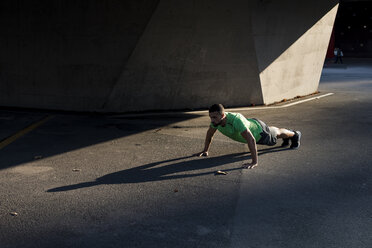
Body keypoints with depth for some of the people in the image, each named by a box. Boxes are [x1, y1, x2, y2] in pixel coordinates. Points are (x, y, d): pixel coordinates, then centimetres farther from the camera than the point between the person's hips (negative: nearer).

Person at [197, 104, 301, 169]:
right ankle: (286, 138, 69)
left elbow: (251, 140, -55)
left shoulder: (236, 120, -52)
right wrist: (205, 150, -3)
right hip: (250, 125, 7)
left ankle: (294, 134, 58)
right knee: (273, 132, 37)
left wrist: (254, 162, -56)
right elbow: (209, 133, -8)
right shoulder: (216, 120, -29)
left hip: (258, 130, -7)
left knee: (276, 134, 26)